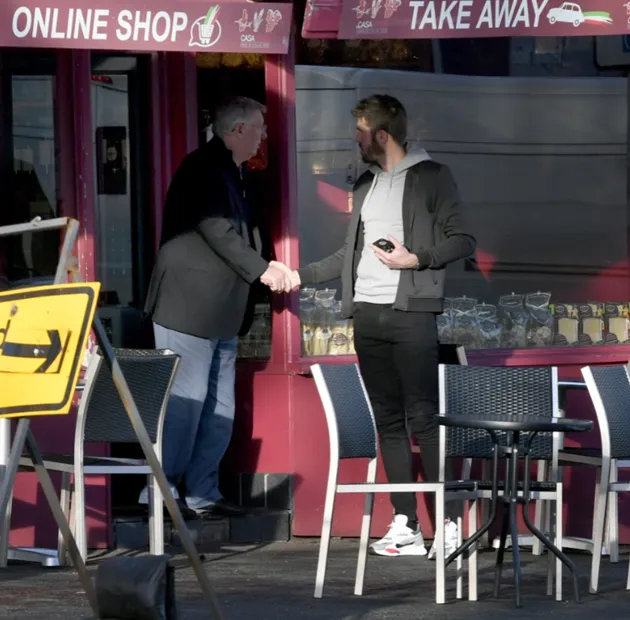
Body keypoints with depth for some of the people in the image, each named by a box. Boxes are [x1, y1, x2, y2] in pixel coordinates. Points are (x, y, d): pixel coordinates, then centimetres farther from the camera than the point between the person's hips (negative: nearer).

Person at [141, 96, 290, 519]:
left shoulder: (230, 173, 19)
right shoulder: (205, 168, -11)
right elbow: (216, 229, -19)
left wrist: (270, 270, 4)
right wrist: (262, 269, -14)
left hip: (219, 312, 10)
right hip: (189, 306, -10)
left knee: (219, 408, 8)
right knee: (185, 401, -9)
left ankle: (203, 494, 12)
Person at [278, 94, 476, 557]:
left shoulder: (431, 177, 0)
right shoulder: (365, 184, 20)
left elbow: (463, 241, -4)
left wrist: (416, 259, -15)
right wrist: (302, 275, 24)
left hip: (411, 312, -7)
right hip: (367, 312, 7)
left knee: (423, 417, -11)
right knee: (389, 419, 4)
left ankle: (451, 523, -9)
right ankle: (406, 526, 4)